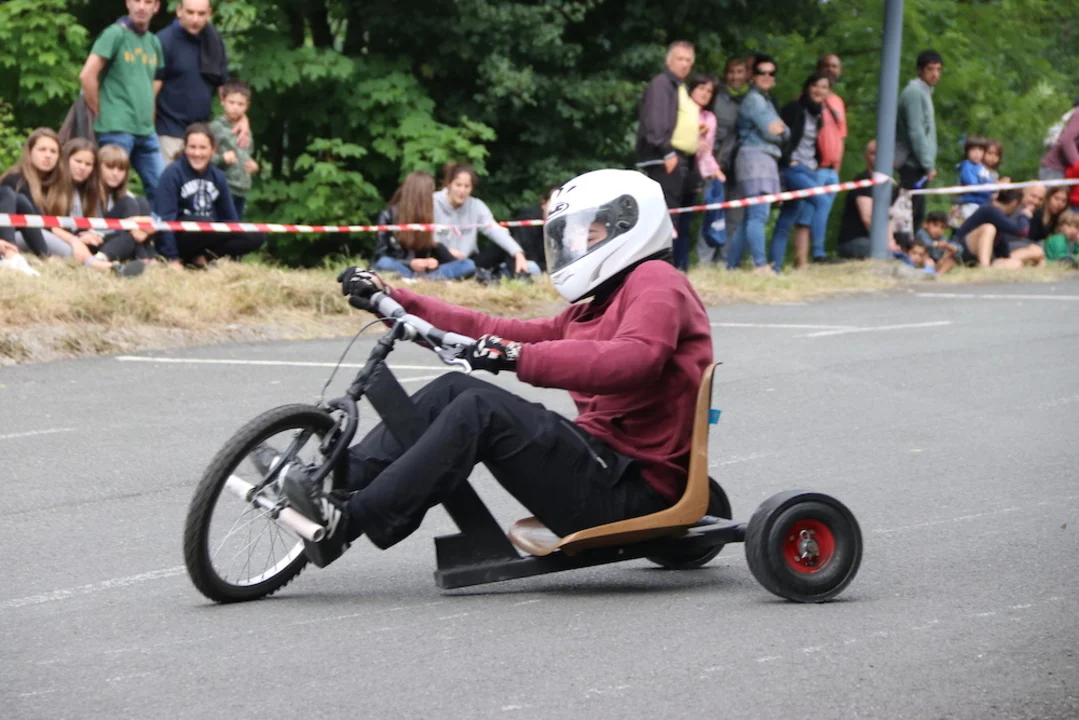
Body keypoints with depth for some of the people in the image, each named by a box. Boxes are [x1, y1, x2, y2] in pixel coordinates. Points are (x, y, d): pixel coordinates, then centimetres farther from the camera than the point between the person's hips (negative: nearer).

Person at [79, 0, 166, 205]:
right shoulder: (115, 34, -7)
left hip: (146, 131, 7)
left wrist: (148, 112, 16)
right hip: (116, 128, -7)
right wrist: (101, 113, -6)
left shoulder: (154, 42, 14)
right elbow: (87, 76, -13)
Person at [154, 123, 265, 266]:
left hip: (209, 236, 6)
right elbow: (166, 217, -16)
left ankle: (201, 256, -15)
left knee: (256, 236, -14)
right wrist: (172, 258, -22)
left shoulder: (218, 176, 7)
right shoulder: (173, 173, -11)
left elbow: (229, 217, 10)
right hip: (178, 237, -6)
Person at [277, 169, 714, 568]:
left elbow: (634, 359, -26)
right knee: (453, 390, 0)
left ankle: (347, 521, -27)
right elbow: (498, 334, 22)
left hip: (629, 491, -9)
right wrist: (394, 301, 16)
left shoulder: (657, 282, -4)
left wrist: (518, 357, -35)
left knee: (481, 409, -24)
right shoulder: (593, 309, 28)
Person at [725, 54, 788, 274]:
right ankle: (761, 266, -24)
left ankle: (731, 265, 11)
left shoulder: (766, 100, 25)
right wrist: (776, 129, 8)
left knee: (751, 217, 9)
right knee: (758, 215, -17)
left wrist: (780, 129, 2)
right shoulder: (754, 100, -5)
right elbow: (769, 132, -13)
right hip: (755, 156, -10)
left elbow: (784, 133, 23)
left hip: (766, 160, 10)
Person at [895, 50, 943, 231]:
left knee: (916, 214, 8)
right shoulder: (914, 92, -13)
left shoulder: (924, 92, 18)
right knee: (910, 214, -13)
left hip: (917, 164, 10)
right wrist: (928, 165, -17)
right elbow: (915, 132, -18)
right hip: (913, 164, -10)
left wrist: (929, 164, 16)